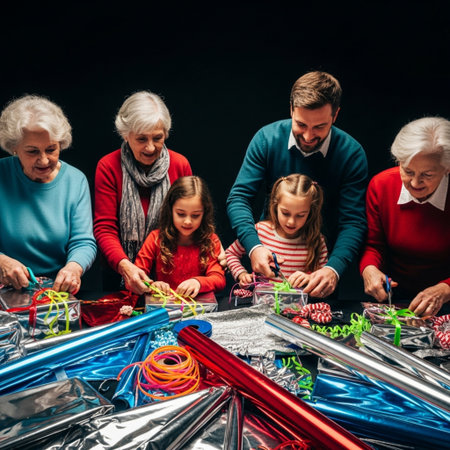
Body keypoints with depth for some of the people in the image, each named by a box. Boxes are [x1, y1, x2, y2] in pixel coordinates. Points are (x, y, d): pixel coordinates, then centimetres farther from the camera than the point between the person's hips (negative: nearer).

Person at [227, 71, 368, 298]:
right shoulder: (267, 138, -9)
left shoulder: (351, 153, -12)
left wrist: (333, 269, -31)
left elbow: (353, 221, -13)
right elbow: (239, 197, -10)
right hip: (269, 256, 0)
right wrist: (254, 246, -28)